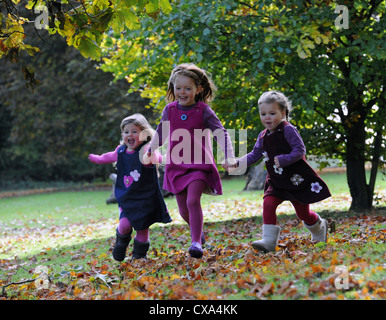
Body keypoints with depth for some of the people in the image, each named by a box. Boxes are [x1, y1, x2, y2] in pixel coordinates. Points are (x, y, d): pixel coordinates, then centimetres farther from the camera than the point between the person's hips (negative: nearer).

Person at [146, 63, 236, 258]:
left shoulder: (203, 111, -7)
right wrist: (149, 152, 25)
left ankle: (196, 242, -15)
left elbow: (221, 133, -10)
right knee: (183, 210, 8)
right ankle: (198, 231, 36)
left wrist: (229, 157, -21)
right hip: (176, 165, 4)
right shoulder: (170, 110, 3)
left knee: (193, 201, -22)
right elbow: (161, 133, 20)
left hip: (199, 165, -4)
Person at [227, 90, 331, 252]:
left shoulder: (288, 130, -15)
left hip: (297, 179, -5)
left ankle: (319, 227, 40)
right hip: (276, 181, 5)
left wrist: (283, 160, -33)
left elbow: (300, 150, -20)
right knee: (268, 203, -18)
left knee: (303, 213, 7)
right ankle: (269, 241, -18)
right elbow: (254, 155, 11)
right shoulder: (263, 136, 5)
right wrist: (236, 162, -2)